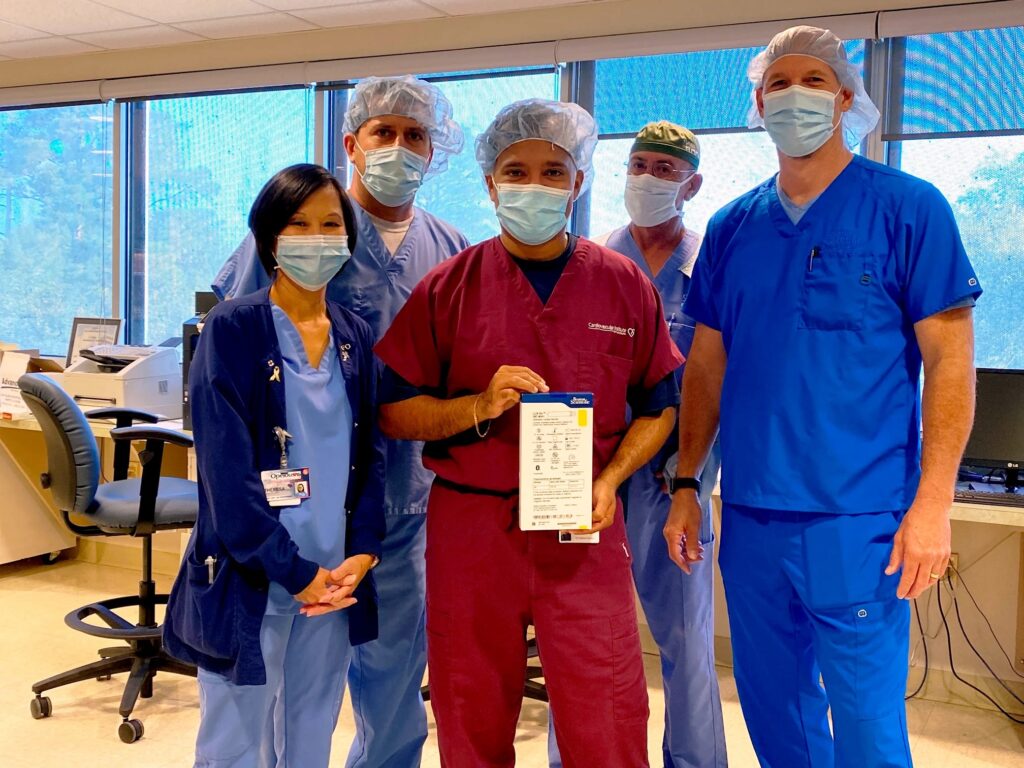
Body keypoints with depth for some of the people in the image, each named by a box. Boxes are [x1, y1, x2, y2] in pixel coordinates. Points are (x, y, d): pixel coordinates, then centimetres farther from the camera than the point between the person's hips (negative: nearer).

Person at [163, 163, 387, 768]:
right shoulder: (232, 329, -8)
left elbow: (371, 455, 8)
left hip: (336, 576, 5)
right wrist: (295, 571, -15)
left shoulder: (357, 338, 8)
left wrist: (361, 555, -5)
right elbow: (226, 466, -14)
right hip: (250, 578, -4)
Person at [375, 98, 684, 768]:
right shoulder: (449, 287, 3)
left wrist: (610, 479, -6)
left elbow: (660, 406, 10)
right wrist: (480, 406, -15)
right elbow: (393, 411, 2)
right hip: (470, 526, 0)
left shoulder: (624, 285, 5)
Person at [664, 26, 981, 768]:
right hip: (749, 518, 5)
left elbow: (950, 358, -7)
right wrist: (686, 486, 8)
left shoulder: (907, 207, -4)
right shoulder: (731, 227, 9)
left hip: (861, 520, -4)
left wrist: (932, 503, -14)